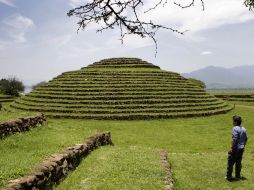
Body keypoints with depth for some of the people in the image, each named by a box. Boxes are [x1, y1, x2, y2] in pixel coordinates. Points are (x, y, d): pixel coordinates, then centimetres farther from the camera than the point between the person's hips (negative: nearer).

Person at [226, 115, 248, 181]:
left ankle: (229, 176, 5)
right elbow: (246, 138, 14)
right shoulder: (244, 129, 8)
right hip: (241, 148, 8)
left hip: (235, 149, -8)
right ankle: (238, 176, 23)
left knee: (230, 163, 1)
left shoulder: (235, 128, -17)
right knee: (238, 162, 16)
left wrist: (232, 148, -18)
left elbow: (234, 139, -22)